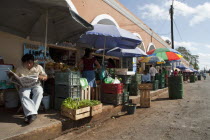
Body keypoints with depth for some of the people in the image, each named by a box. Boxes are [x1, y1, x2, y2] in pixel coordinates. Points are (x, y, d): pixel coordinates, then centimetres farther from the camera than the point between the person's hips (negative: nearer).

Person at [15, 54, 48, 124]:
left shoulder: (38, 67, 3)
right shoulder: (19, 69, 4)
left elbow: (46, 77, 7)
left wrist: (40, 77, -14)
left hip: (36, 85, 0)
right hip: (24, 86, 1)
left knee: (39, 92, -35)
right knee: (24, 94, -35)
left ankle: (29, 114, -38)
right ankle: (33, 113, -44)